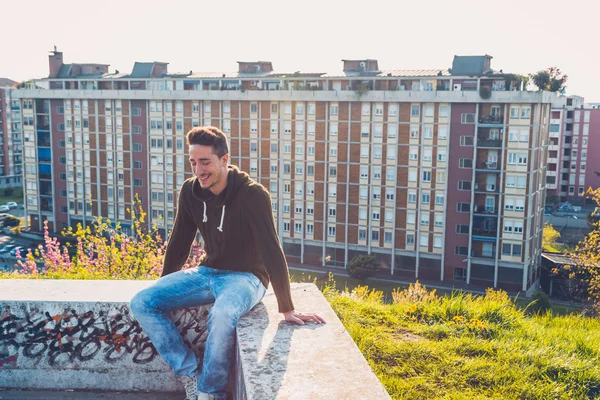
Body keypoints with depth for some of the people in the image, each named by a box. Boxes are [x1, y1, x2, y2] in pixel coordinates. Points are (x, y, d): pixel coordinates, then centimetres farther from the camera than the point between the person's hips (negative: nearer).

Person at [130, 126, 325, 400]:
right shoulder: (190, 191, -3)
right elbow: (179, 243, 10)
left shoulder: (252, 195, -21)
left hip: (246, 276, -6)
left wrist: (287, 310, -23)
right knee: (142, 303, -11)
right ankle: (190, 376, -8)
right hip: (208, 272, 6)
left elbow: (272, 252, -23)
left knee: (222, 315, -39)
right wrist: (163, 287, 17)